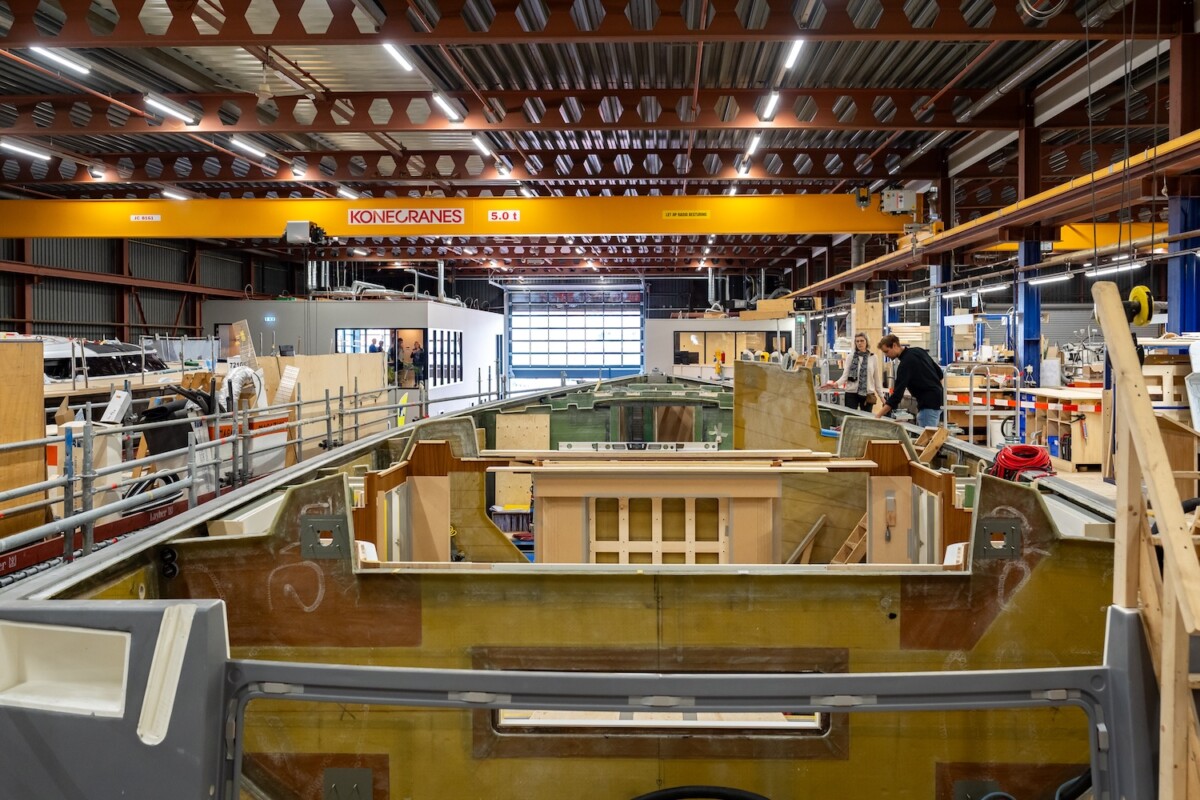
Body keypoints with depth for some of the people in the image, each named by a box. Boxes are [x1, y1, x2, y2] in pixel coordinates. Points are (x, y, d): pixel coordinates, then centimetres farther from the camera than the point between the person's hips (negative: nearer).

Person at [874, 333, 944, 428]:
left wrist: (877, 416, -25)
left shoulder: (906, 363, -19)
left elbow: (897, 393, -24)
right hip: (936, 399, 10)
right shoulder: (918, 351, 9)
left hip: (928, 404, -10)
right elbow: (939, 373, 17)